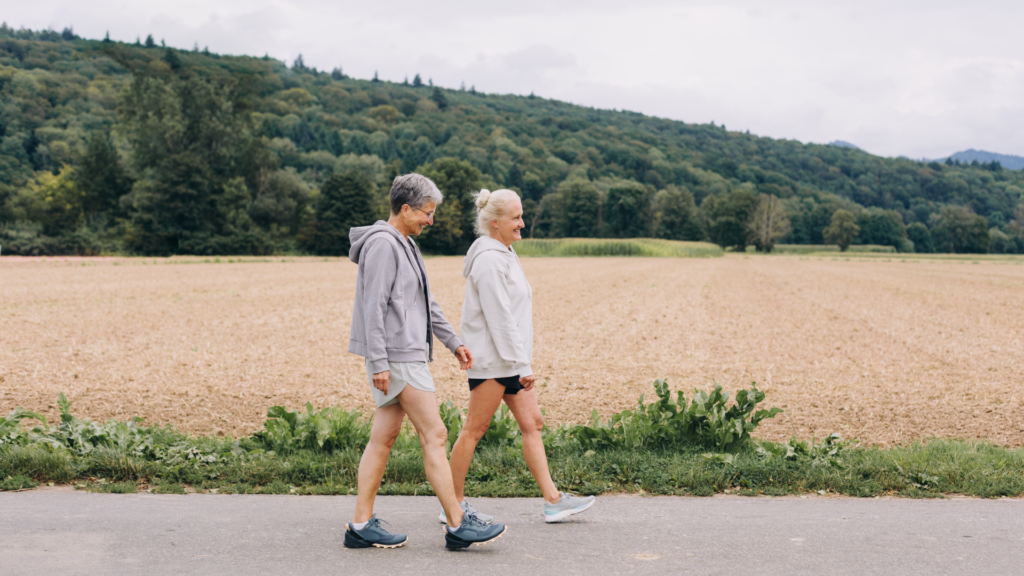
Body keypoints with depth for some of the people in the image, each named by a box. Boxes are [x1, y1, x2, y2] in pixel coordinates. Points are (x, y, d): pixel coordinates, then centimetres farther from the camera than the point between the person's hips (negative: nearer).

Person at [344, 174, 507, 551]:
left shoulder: (405, 245, 19)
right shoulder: (382, 244, -13)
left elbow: (426, 303, 25)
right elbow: (373, 307, -18)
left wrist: (453, 342, 24)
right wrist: (378, 362, -21)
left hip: (408, 354, 10)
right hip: (396, 357, -10)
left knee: (384, 437, 9)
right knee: (434, 435, -7)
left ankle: (362, 525, 13)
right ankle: (458, 526, -1)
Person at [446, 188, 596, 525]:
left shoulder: (503, 254, 15)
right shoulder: (489, 259, -17)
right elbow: (500, 317, -21)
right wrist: (521, 365, -21)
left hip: (510, 359, 10)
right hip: (491, 359, -10)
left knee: (532, 424, 8)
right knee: (475, 429, -2)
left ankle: (553, 500, 12)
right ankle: (453, 504, 9)